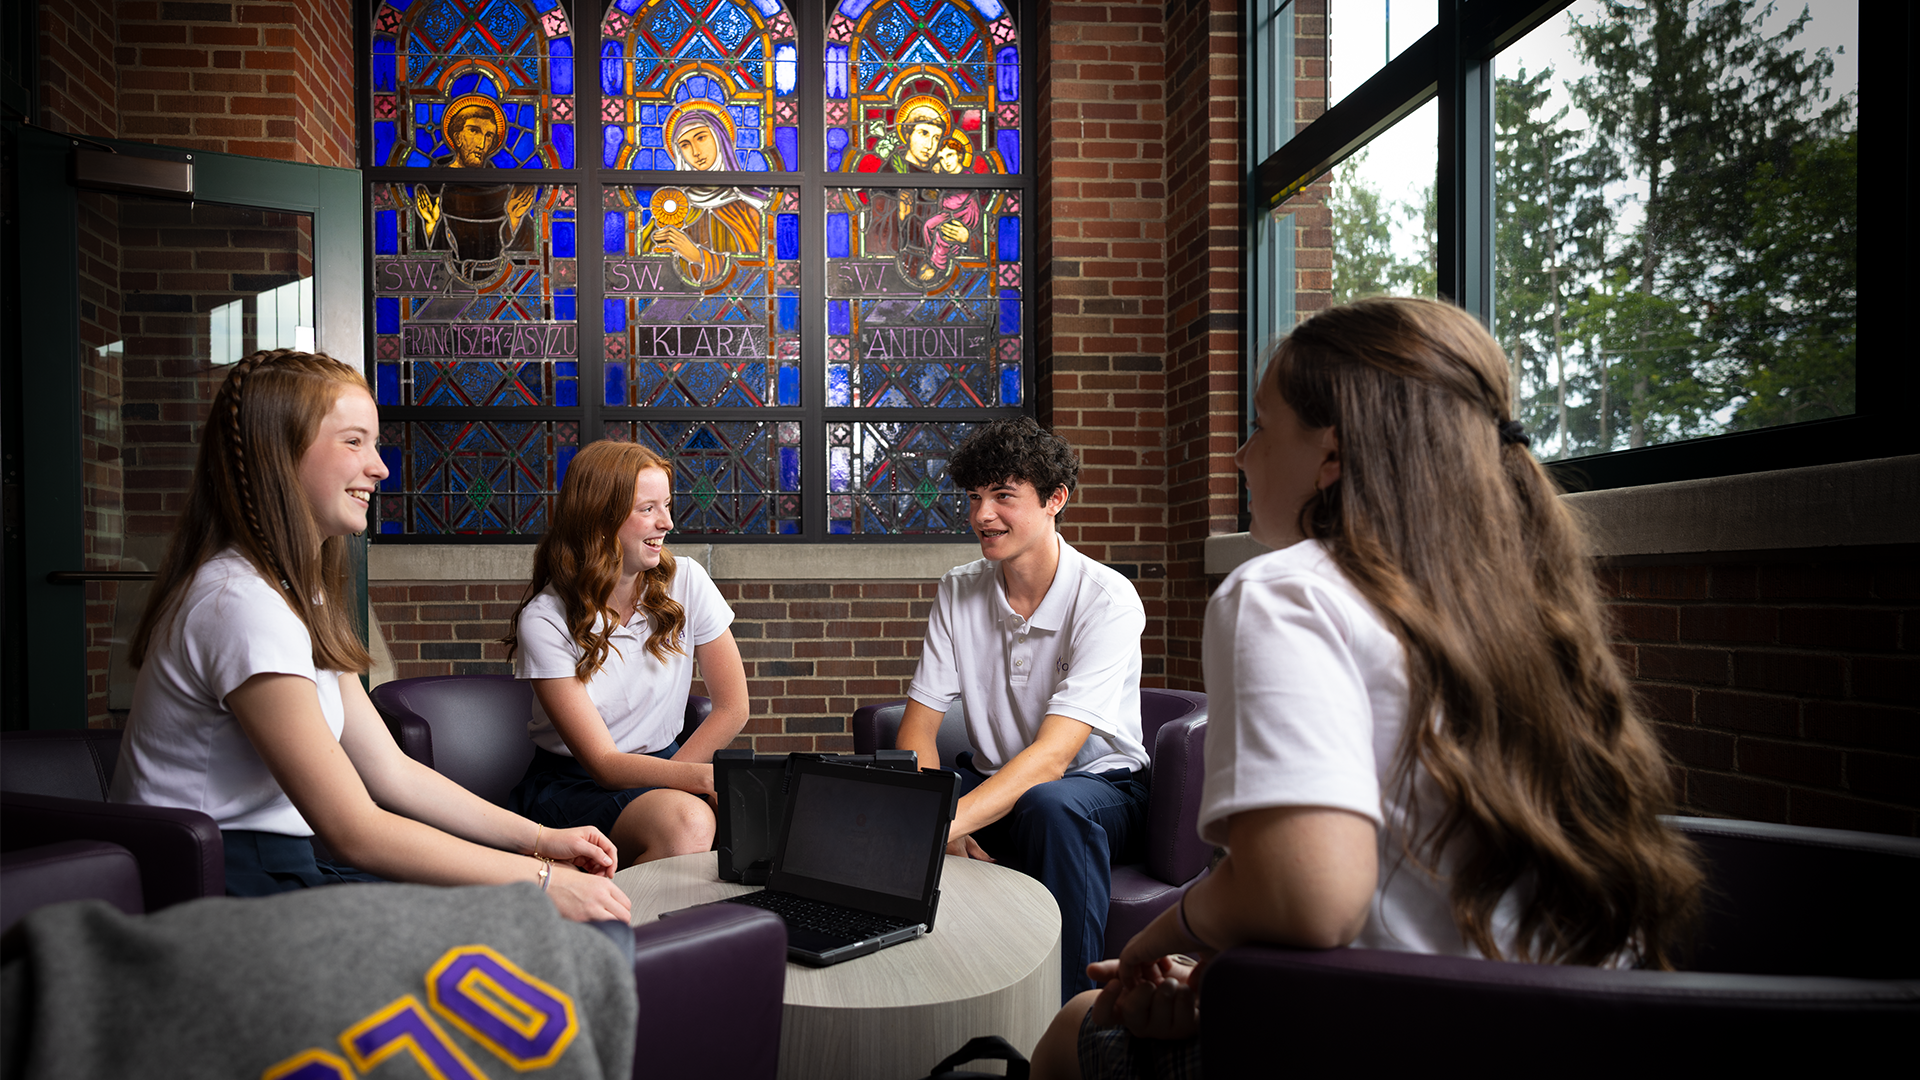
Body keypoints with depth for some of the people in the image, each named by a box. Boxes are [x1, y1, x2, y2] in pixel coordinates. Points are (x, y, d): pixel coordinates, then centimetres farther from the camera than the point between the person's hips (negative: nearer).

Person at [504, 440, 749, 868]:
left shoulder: (686, 581, -5)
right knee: (686, 822, -35)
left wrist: (665, 780, -12)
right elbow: (604, 762, -20)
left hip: (664, 763, 4)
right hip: (570, 782, -4)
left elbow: (733, 708, -1)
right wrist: (703, 777, -36)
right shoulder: (545, 621, -15)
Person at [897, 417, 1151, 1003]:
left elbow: (1053, 755, -28)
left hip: (1100, 787, -4)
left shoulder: (1106, 600, -18)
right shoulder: (959, 591, -2)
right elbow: (917, 726, -3)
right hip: (993, 783, 4)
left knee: (1052, 805, -39)